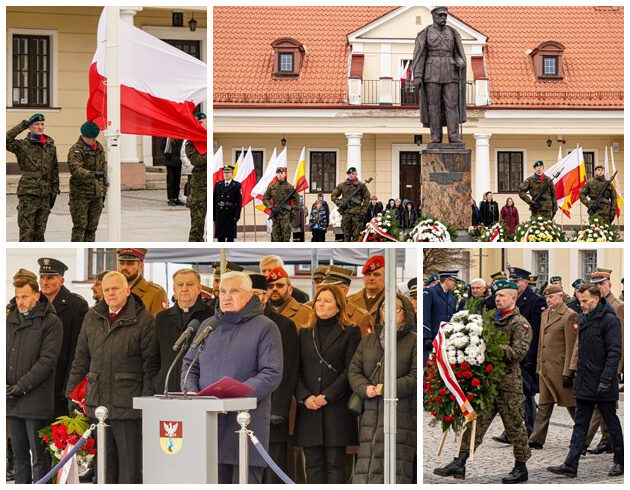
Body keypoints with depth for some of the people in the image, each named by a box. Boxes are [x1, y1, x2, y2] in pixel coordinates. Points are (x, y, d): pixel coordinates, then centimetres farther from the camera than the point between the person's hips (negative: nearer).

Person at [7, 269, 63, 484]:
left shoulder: (51, 322, -5)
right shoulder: (10, 319, 12)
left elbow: (47, 361, -11)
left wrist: (20, 387, -14)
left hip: (36, 401, -6)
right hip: (11, 401, 6)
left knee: (38, 456, -2)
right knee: (19, 454, 12)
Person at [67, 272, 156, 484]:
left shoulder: (143, 320, -3)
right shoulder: (92, 318, 14)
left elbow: (150, 364, -4)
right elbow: (81, 359, 19)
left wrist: (148, 400, -9)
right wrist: (71, 392, 13)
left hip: (128, 405, -5)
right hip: (98, 402, 5)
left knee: (130, 461, -3)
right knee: (106, 461, 10)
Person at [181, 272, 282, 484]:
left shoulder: (265, 327, 1)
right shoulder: (207, 326, 19)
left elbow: (272, 374, -7)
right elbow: (189, 364, 23)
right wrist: (191, 391, 1)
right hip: (208, 421, 5)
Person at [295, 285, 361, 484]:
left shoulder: (350, 333, 4)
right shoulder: (305, 334, 17)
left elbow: (350, 371, -4)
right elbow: (297, 371, 11)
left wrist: (327, 396, -11)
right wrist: (305, 396, -6)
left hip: (337, 407, -4)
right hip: (309, 409, 4)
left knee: (335, 465, -5)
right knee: (313, 465, 2)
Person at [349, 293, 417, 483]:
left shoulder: (412, 341, 3)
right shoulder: (368, 340, 18)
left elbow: (415, 377, -6)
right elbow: (354, 370, 13)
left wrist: (387, 388, -14)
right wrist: (365, 388, -8)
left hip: (400, 416, -4)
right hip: (371, 416, 4)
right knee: (366, 467, -1)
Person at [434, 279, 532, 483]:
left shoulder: (520, 324, -4)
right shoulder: (492, 320, 17)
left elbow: (520, 351, -17)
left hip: (508, 383, -6)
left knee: (514, 426, 3)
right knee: (475, 421, 1)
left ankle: (521, 468, 14)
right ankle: (459, 464, -1)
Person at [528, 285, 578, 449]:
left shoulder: (569, 315, -11)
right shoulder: (545, 314, 14)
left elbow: (571, 347, -14)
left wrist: (568, 372, -17)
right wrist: (539, 366, 15)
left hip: (560, 368, -7)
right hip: (545, 369, 7)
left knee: (572, 404, 4)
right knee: (544, 405, 7)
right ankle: (537, 440, 6)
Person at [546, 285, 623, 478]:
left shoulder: (609, 320, -13)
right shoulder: (583, 319, 11)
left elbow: (614, 352, -17)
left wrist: (606, 380, -23)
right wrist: (576, 373, 15)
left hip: (603, 385, -8)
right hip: (584, 383, 8)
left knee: (612, 423, 6)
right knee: (580, 425, 5)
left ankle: (620, 462, 19)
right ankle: (570, 465, 4)